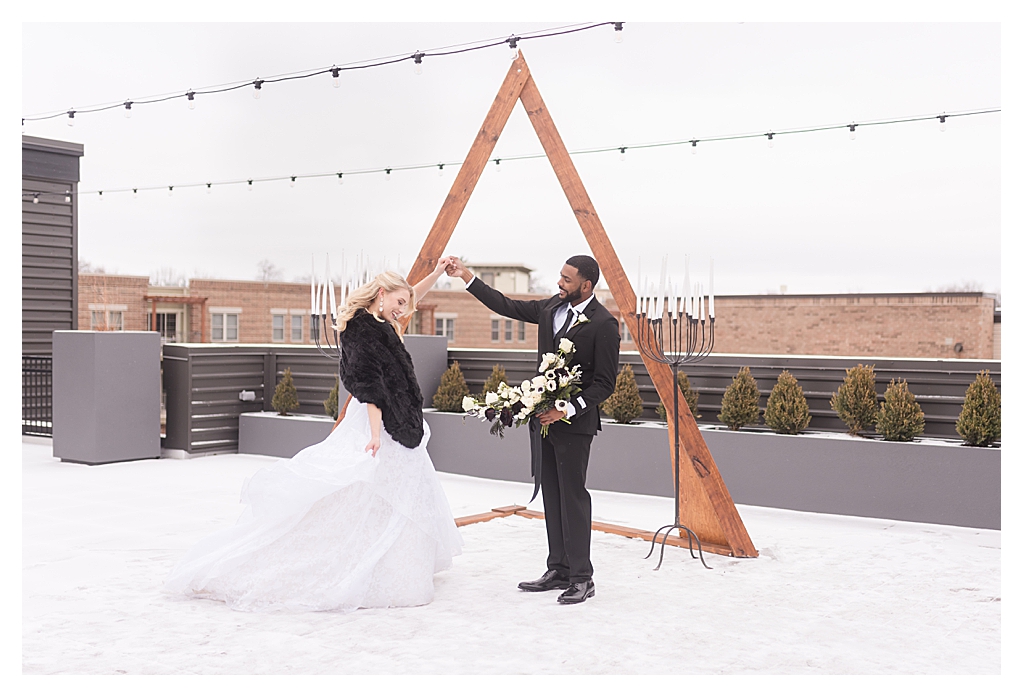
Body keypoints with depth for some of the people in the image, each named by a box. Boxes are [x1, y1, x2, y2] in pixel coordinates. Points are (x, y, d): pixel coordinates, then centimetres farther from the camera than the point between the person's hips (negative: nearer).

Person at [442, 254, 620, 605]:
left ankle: (581, 578, 6)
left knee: (573, 497, -3)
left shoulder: (604, 324, -14)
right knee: (552, 497, 11)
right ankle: (558, 571, 20)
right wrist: (466, 276, 10)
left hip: (574, 422, -8)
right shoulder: (552, 307, 8)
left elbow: (604, 383, -13)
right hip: (543, 417, 8)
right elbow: (507, 306, 15)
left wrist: (568, 410, -21)